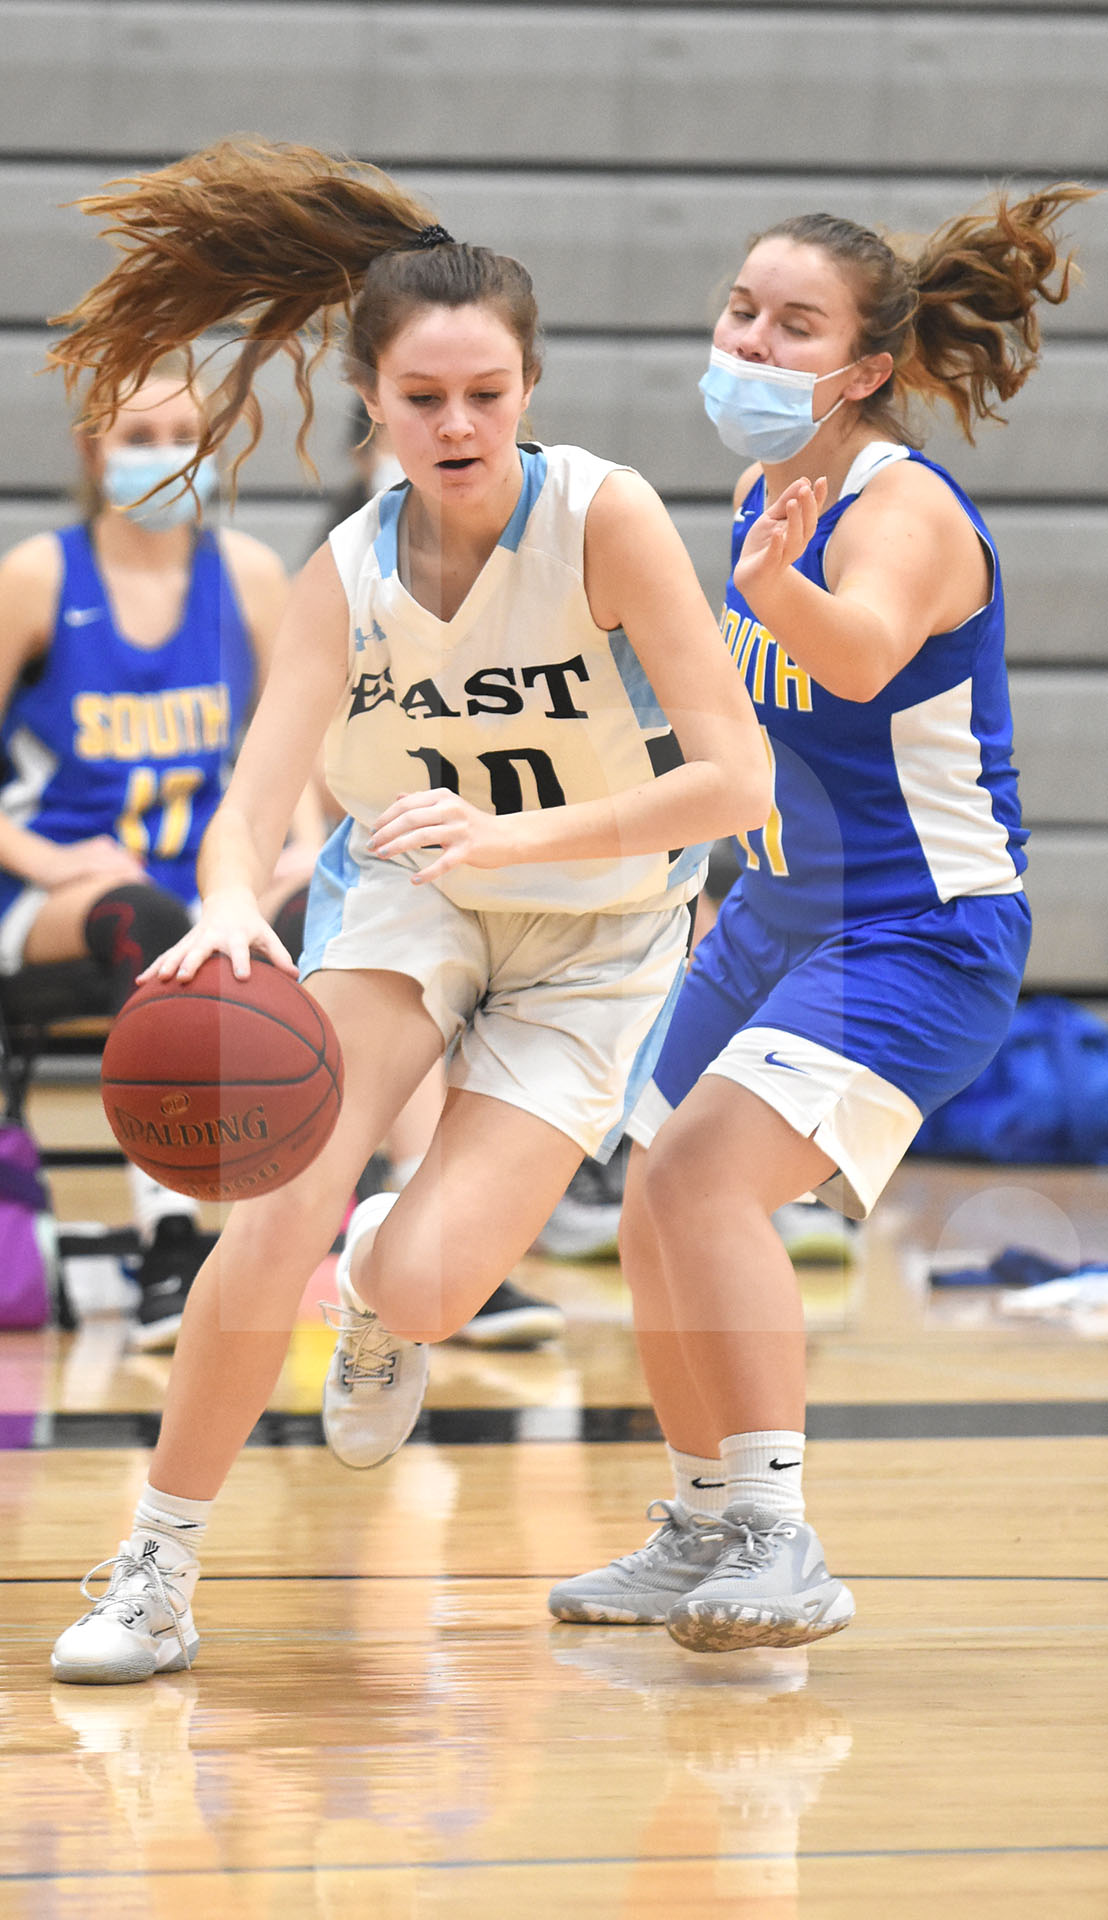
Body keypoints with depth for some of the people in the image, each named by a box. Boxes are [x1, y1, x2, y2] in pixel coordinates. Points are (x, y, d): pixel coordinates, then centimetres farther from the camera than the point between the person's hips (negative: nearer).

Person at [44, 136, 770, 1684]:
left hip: (593, 935, -2)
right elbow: (250, 812, -24)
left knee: (423, 1283, -16)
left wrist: (517, 834, -40)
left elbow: (733, 778, -28)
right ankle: (158, 1571, -4)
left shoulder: (604, 516, -24)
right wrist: (229, 907, -48)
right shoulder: (347, 576, -14)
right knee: (279, 1220, -22)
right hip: (406, 894, 2)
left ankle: (384, 1295, 25)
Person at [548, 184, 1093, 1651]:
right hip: (782, 911, 9)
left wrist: (776, 588, -65)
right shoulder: (764, 493, 3)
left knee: (704, 1169, -26)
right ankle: (702, 1537, 31)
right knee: (657, 1219, 13)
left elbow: (863, 651, -48)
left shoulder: (902, 509, -23)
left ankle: (781, 1551, -25)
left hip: (924, 931, -9)